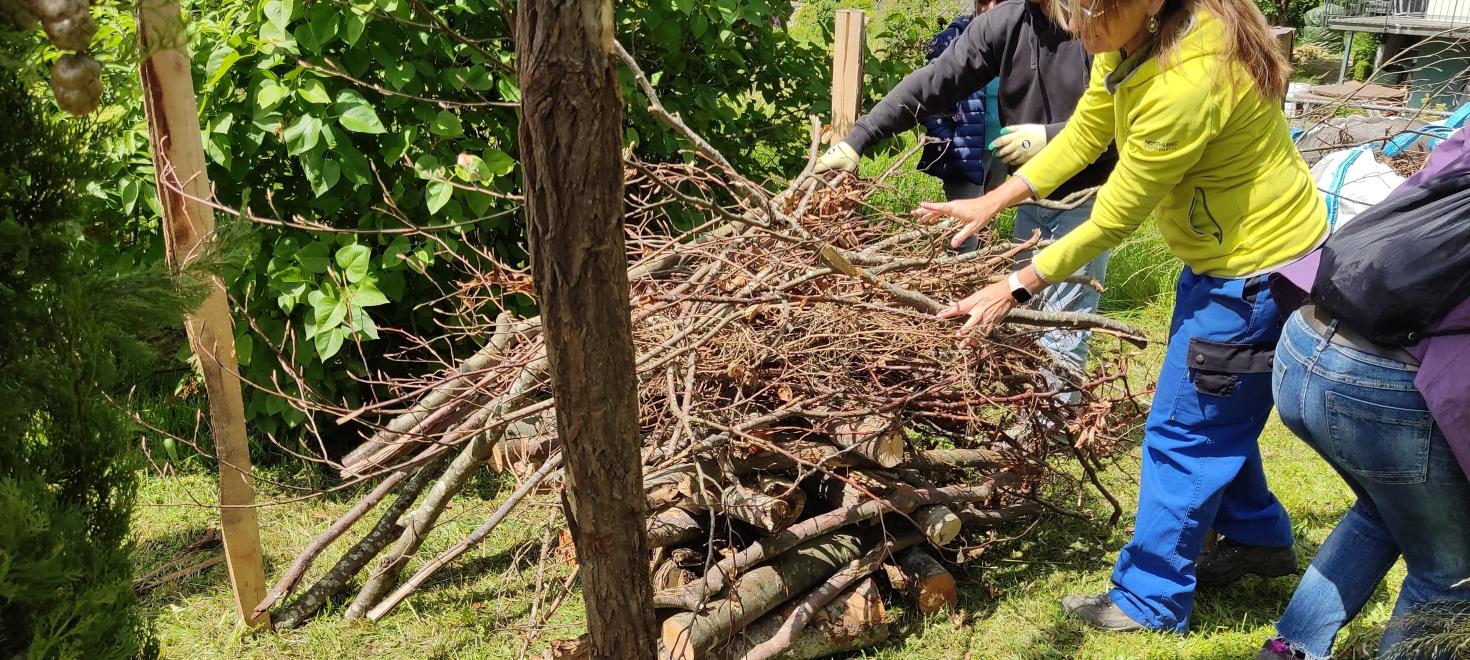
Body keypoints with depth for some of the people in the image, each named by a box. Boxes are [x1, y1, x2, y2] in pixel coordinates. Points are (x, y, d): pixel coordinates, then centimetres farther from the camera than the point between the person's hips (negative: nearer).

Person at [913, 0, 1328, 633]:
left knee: (1183, 432, 3)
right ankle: (1259, 538, 46)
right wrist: (991, 202, 2)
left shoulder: (1185, 84, -35)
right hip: (1219, 253, 9)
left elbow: (1113, 219, -25)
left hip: (1259, 270, -9)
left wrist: (1016, 288, -17)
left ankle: (1149, 600, 20)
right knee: (1216, 414, 24)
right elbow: (1084, 133, 5)